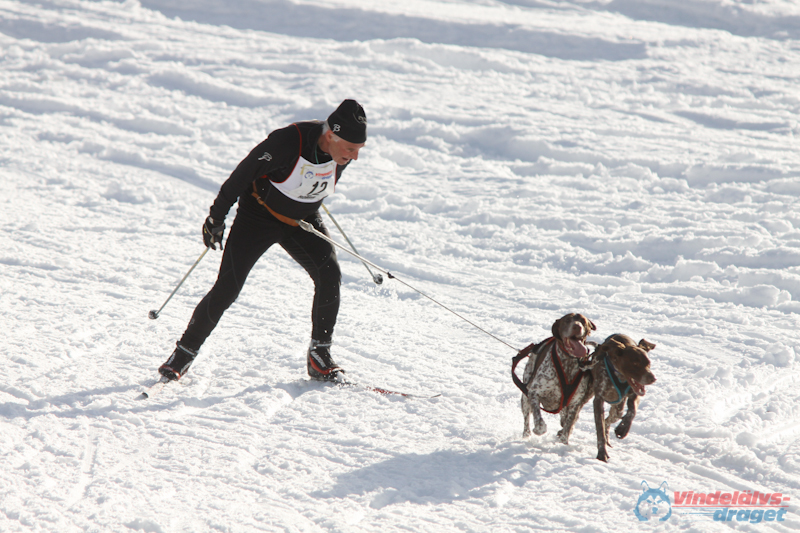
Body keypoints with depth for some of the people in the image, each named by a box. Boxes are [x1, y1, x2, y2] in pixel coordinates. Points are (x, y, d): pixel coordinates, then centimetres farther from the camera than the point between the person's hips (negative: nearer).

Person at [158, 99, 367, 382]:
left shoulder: (345, 148, -17)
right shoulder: (288, 141, -34)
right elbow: (244, 172, -20)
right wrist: (217, 216, -13)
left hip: (303, 220, 4)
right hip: (259, 215, -4)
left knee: (330, 274, -17)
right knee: (227, 288, -9)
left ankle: (319, 355, -6)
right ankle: (185, 352, 7)